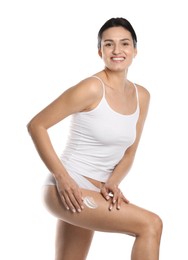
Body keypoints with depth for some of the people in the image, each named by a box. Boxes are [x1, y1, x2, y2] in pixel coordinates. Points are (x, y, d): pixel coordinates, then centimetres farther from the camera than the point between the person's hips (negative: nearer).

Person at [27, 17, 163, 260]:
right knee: (151, 225, -18)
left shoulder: (141, 96, 5)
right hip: (67, 189, -8)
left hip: (93, 192, 8)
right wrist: (62, 177, -19)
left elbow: (129, 153, 11)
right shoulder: (91, 88, -16)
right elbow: (36, 125, -14)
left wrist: (112, 183, -7)